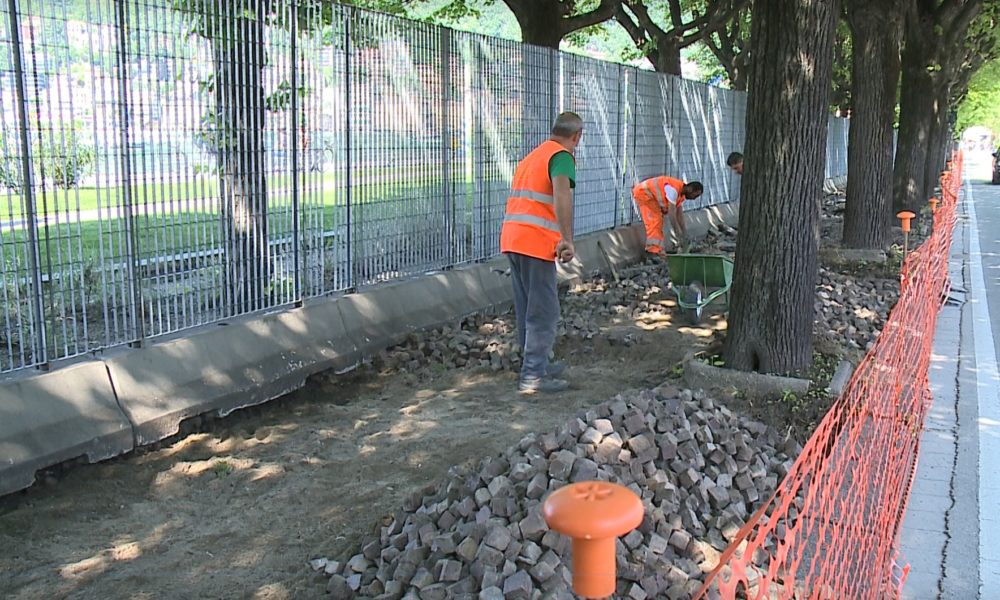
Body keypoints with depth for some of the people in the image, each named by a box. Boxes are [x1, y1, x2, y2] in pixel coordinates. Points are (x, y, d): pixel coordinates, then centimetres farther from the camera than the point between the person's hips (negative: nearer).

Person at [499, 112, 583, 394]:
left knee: (527, 309, 17)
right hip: (536, 242, -9)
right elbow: (562, 194, -23)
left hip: (511, 238, 9)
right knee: (543, 312, -3)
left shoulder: (533, 155, 25)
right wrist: (567, 240, -30)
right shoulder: (562, 155, -4)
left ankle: (535, 363, 28)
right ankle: (533, 376, -2)